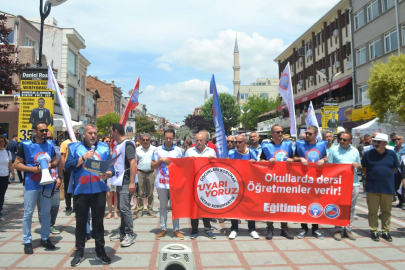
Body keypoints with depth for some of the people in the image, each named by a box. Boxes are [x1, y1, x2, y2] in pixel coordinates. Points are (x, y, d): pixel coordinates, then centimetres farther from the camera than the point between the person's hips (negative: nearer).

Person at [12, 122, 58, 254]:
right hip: (31, 184, -4)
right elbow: (16, 164, -7)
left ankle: (45, 238, 26)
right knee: (28, 213, 5)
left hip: (46, 183, 4)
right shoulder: (26, 145, -8)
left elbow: (55, 161, 12)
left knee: (46, 212, 11)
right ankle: (27, 241, 18)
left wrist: (51, 165, -10)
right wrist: (32, 169, -19)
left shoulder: (50, 144, 4)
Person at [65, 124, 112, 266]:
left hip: (99, 190, 0)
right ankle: (79, 251, 26)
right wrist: (83, 157, -16)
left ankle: (100, 251, 21)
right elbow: (68, 166, -6)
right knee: (81, 222, 11)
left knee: (98, 222, 9)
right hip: (81, 191, 0)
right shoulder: (75, 147, 4)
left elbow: (111, 167, 3)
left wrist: (108, 173, -18)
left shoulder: (104, 147, 6)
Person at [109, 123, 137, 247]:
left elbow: (133, 163, -20)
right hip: (119, 181, 9)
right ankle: (123, 232, 24)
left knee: (124, 208, -8)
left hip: (126, 182, -9)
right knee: (121, 208, 14)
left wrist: (132, 182, -24)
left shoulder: (127, 144, -14)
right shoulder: (117, 145, 14)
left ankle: (130, 234, 1)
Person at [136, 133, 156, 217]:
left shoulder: (154, 149, 4)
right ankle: (140, 209, 13)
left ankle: (150, 210, 15)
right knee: (140, 193, 3)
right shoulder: (137, 149, 6)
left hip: (151, 173, 0)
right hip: (140, 173, 0)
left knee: (150, 193, 6)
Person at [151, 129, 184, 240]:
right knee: (163, 206, 9)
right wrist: (160, 160, -10)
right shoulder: (158, 150, 5)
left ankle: (176, 229, 14)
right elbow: (152, 166, 4)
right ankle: (163, 229, 18)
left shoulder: (179, 150, 4)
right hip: (161, 183, 1)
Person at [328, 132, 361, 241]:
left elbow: (359, 168, 18)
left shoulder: (355, 151, 11)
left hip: (354, 184, 4)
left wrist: (358, 165, -6)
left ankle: (348, 230, 21)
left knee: (351, 208, 9)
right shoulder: (334, 150, 1)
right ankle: (338, 230, 12)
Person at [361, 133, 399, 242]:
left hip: (388, 187, 2)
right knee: (373, 211, 5)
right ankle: (374, 231, 16)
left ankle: (385, 231, 24)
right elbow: (364, 168, 8)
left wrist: (387, 176, 8)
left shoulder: (392, 154, 2)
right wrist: (373, 176, 3)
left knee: (386, 211, 11)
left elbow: (395, 169, 14)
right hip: (372, 187, -1)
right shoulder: (368, 154, -2)